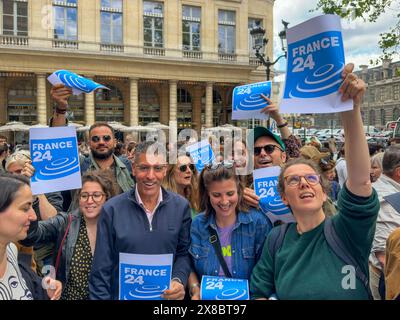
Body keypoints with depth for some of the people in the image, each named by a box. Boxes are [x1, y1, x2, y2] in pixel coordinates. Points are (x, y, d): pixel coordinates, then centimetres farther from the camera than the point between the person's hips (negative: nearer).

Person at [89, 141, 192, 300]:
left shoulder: (181, 206, -7)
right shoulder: (112, 209, -12)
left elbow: (184, 253, -1)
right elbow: (102, 267, -8)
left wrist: (179, 281, -16)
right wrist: (100, 297, -10)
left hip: (168, 296, 2)